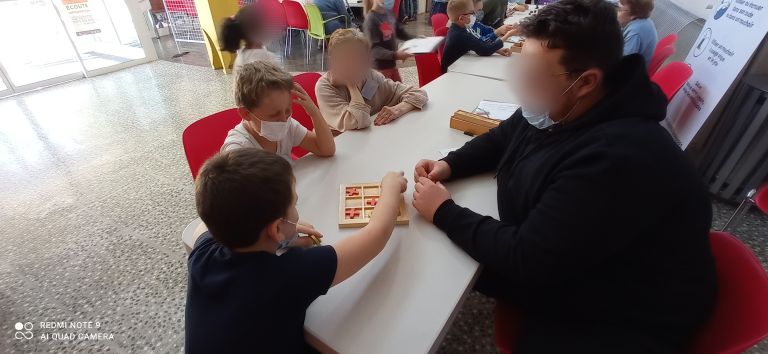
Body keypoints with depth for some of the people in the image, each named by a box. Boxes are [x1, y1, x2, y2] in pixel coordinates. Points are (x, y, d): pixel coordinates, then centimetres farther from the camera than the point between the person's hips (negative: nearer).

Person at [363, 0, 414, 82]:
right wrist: (394, 55, -40)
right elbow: (373, 49, -27)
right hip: (379, 68, -8)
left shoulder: (390, 13, 3)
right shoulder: (371, 20, -20)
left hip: (392, 64, 8)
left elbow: (400, 32, 18)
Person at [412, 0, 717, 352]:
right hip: (555, 267, 7)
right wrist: (450, 165, -7)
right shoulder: (553, 107, -8)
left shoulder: (618, 159, -34)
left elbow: (526, 260, -31)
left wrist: (444, 213, -22)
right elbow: (502, 138, 10)